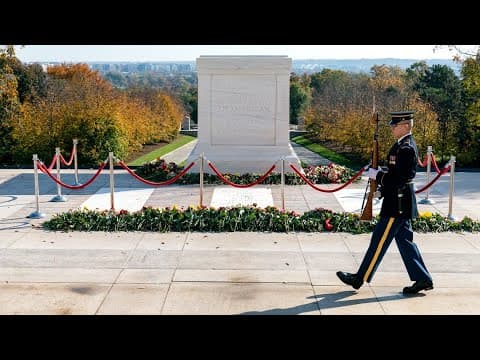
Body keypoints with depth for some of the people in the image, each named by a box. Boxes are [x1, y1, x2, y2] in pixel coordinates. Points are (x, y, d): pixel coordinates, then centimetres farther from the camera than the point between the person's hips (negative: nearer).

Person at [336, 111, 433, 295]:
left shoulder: (405, 149, -19)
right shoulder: (404, 145, 13)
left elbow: (400, 179, -24)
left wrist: (377, 175, -15)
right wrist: (380, 173, 5)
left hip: (397, 205, -10)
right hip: (399, 203, 10)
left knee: (379, 241, -1)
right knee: (404, 240, 14)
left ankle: (360, 278, 9)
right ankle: (422, 279, 18)